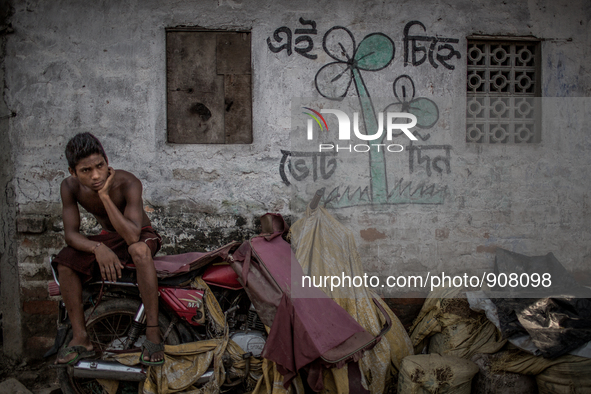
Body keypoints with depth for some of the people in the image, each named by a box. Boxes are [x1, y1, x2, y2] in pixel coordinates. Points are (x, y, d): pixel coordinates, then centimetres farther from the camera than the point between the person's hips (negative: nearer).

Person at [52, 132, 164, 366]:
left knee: (140, 250, -40)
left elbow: (132, 235, -38)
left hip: (143, 235, -4)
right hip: (108, 238, 5)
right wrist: (98, 248, -36)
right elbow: (70, 233, -14)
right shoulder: (70, 187, -14)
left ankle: (153, 333, -33)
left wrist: (104, 195, -40)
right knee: (64, 262, -20)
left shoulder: (127, 183, -29)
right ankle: (80, 338, -10)